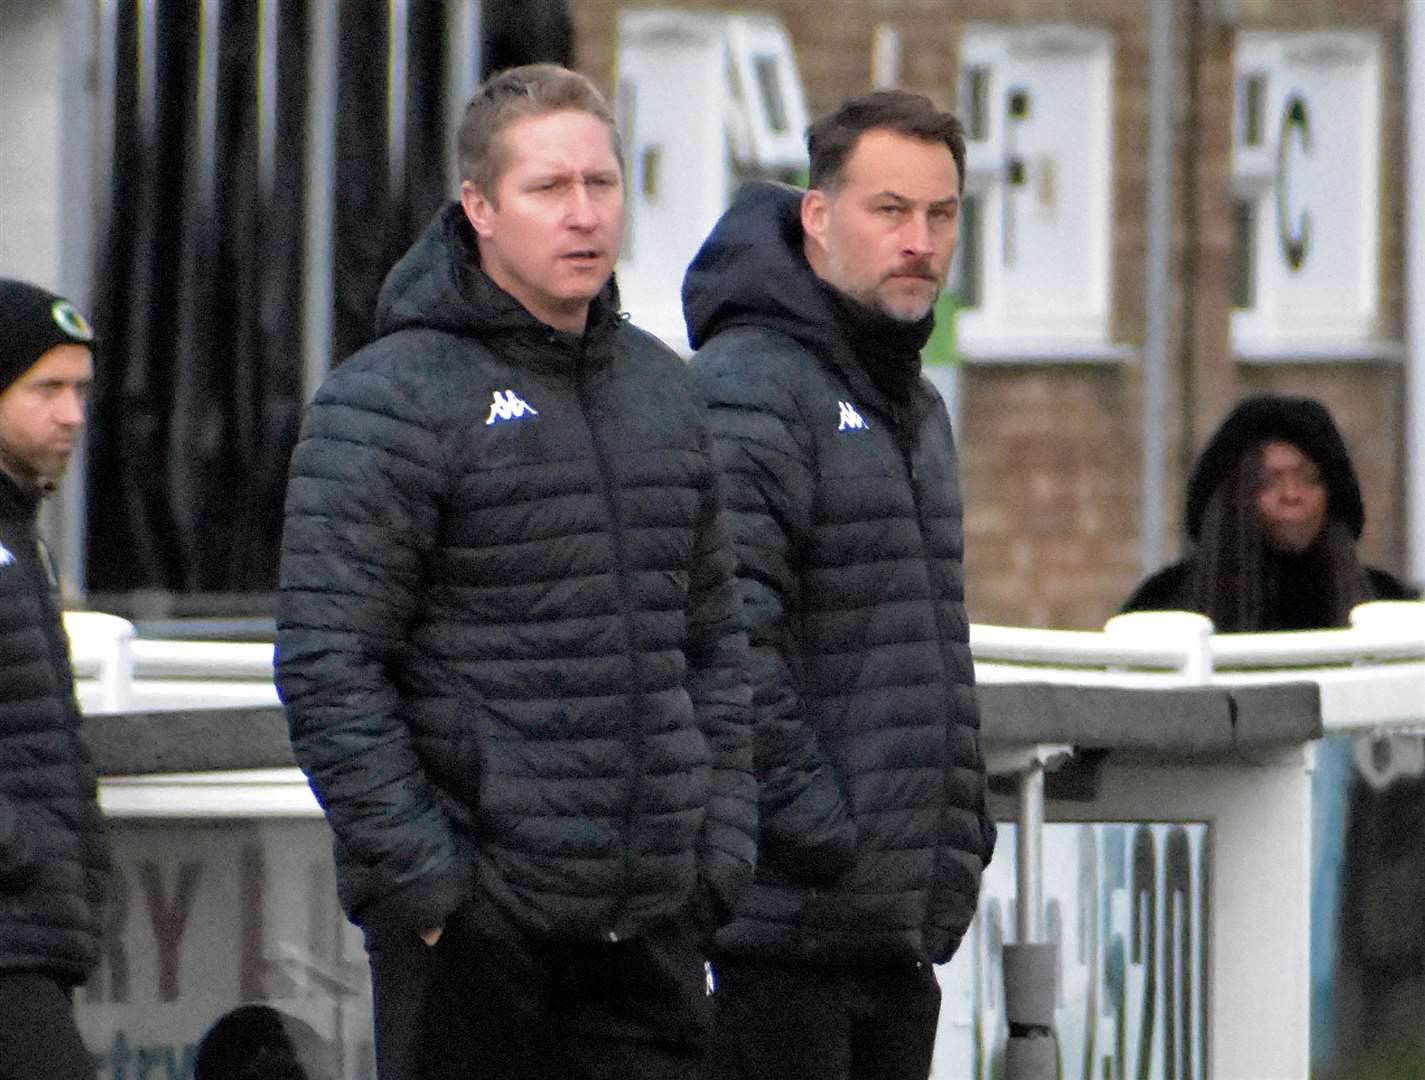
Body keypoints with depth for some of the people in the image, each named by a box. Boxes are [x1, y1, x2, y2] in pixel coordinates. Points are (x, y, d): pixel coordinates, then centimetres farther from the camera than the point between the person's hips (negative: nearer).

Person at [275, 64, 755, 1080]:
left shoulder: (664, 388, 15)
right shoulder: (388, 402, -7)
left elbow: (717, 642, 20)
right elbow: (327, 666, -11)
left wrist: (721, 843, 9)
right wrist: (421, 874, -15)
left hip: (652, 918, 6)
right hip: (476, 920, -6)